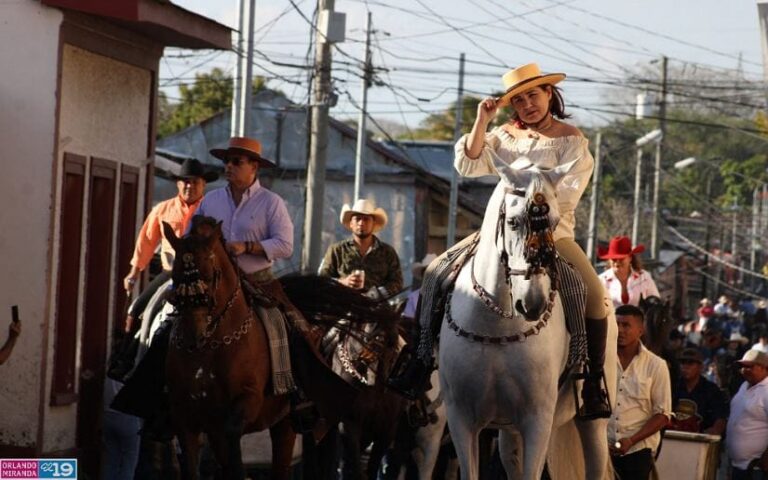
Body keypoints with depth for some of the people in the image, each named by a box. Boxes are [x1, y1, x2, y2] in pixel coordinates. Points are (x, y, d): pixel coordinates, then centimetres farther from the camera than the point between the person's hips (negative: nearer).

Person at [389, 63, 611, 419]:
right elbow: (468, 166, 3)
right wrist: (481, 122, -3)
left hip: (552, 232, -4)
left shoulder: (571, 140, 1)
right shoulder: (505, 135, 13)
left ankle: (594, 382, -19)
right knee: (438, 272, -9)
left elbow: (567, 193, -9)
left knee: (589, 292, -28)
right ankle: (424, 361, -4)